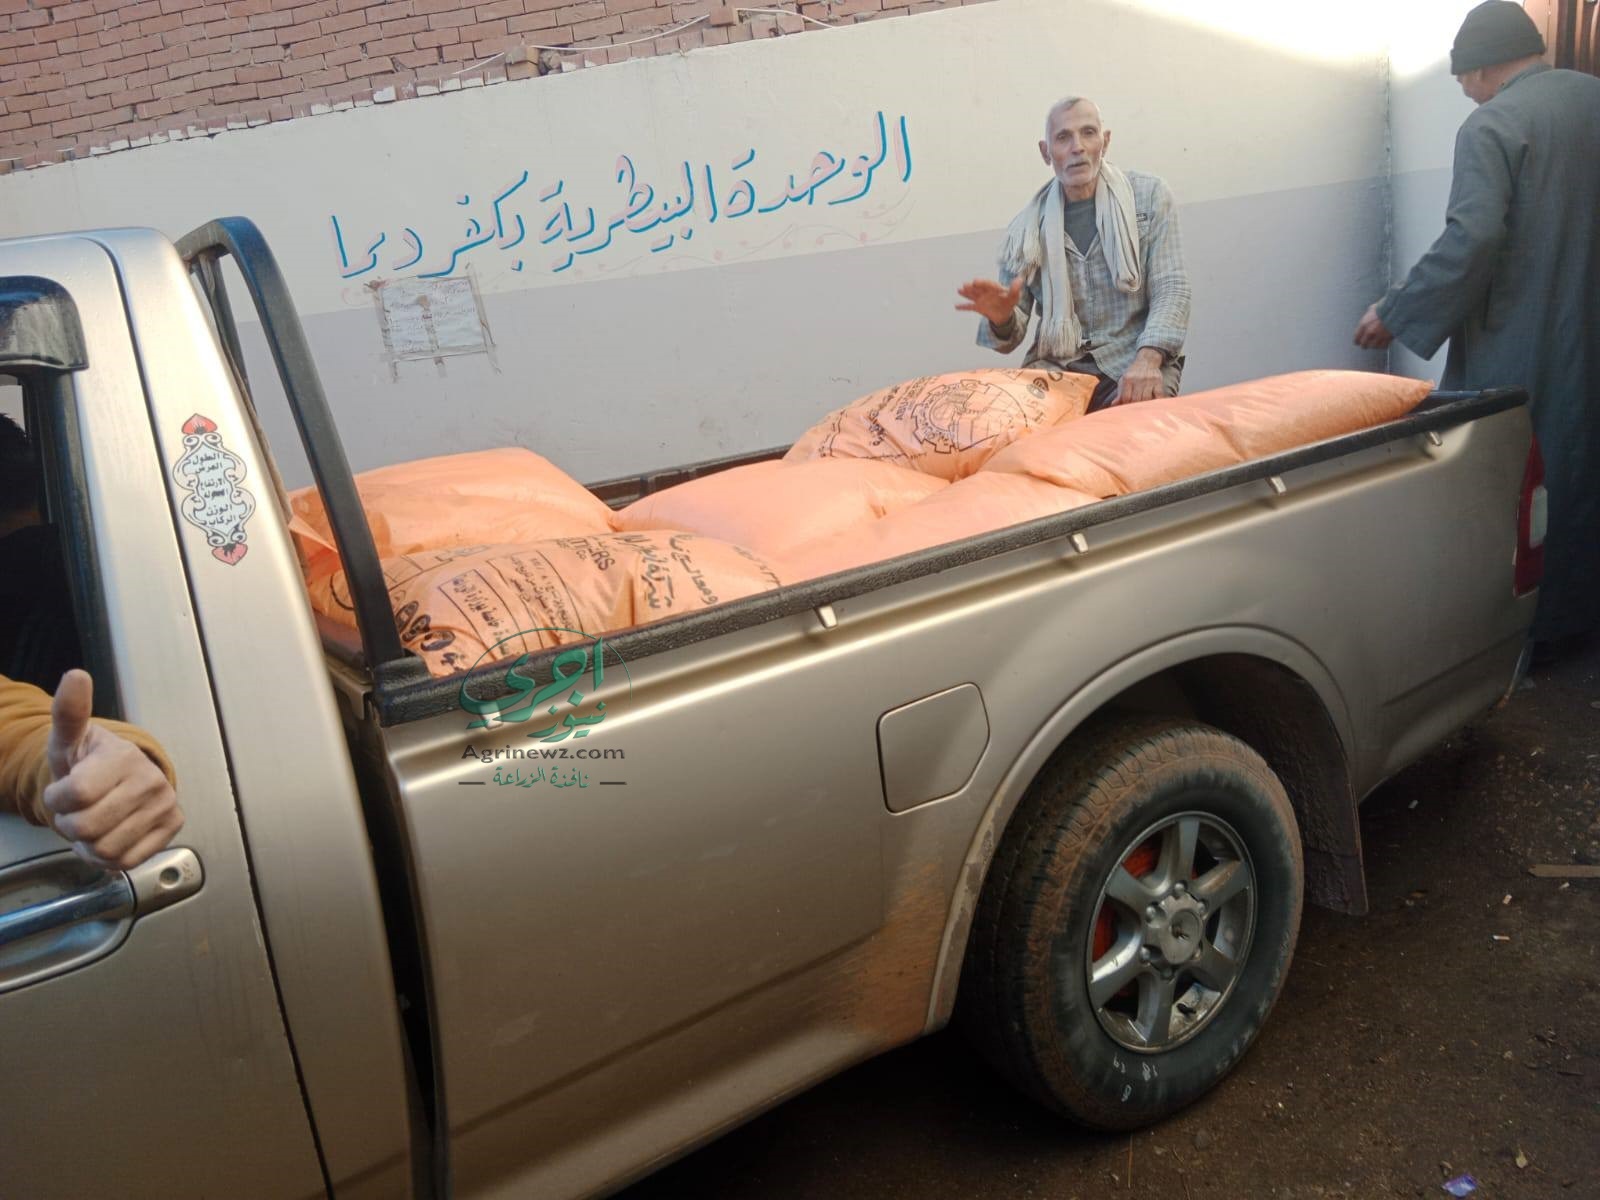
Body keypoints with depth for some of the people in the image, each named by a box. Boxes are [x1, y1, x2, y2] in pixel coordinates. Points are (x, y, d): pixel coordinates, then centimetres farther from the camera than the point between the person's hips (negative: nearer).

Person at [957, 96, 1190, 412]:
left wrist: (1147, 360, -24)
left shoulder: (1149, 197, 5)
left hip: (1132, 361, -1)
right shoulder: (1026, 227, 8)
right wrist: (1001, 318, -17)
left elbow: (1171, 290, -5)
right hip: (1056, 366, 2)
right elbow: (1011, 337, 8)